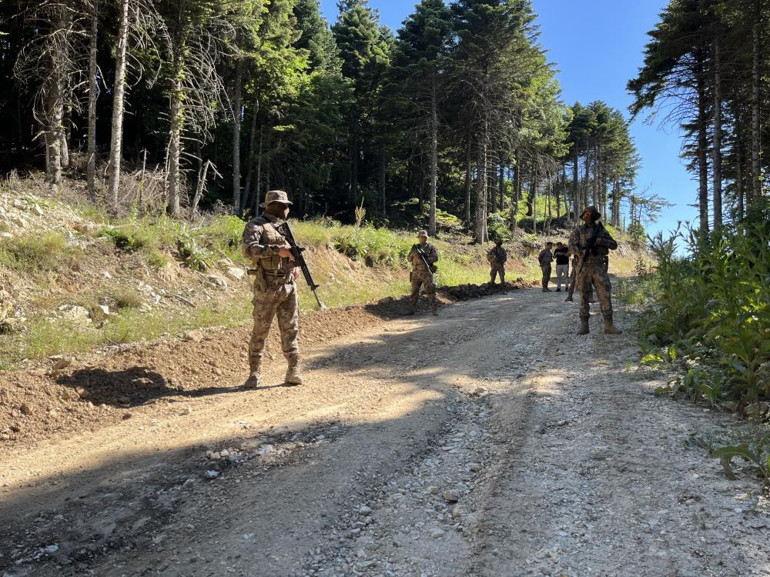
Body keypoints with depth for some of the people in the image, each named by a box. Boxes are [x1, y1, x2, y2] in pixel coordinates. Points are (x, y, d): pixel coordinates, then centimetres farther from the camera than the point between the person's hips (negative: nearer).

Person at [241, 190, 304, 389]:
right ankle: (254, 373, 11)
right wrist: (276, 250, -25)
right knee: (260, 330, 1)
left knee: (290, 328, 4)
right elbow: (249, 249, -20)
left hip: (288, 285, 6)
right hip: (267, 287, -6)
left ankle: (293, 370, 9)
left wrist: (296, 265, 5)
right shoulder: (256, 225, -4)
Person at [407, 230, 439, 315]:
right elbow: (409, 259, 9)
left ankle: (434, 309, -6)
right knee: (414, 291, 5)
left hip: (426, 272, -4)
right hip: (416, 272, 4)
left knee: (430, 291, -8)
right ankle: (412, 310, 10)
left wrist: (425, 259, -17)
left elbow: (435, 257, -6)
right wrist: (413, 252, -10)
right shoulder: (416, 247, 15)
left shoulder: (431, 247, 5)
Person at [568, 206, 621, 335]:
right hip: (584, 267, -2)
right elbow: (572, 247, -10)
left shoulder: (601, 230, 12)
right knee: (584, 296, 0)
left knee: (605, 295, -7)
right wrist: (584, 252, -28)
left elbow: (614, 245, 5)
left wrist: (600, 241, -13)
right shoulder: (577, 231, 4)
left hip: (599, 267, 2)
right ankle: (584, 326, 5)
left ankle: (609, 326, -6)